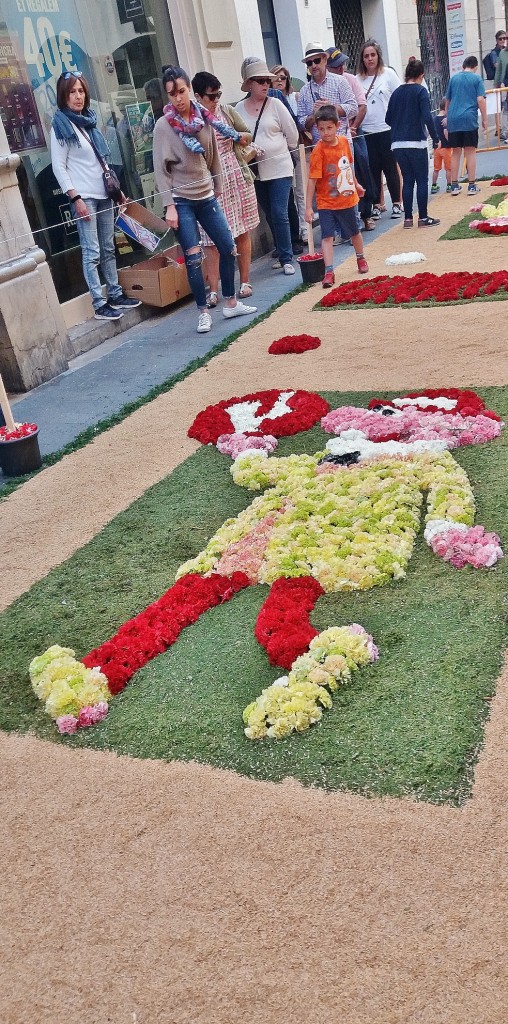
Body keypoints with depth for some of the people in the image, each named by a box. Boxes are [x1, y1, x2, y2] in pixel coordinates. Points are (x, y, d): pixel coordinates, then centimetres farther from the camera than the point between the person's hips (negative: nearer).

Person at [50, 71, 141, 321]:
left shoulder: (88, 121, 15)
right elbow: (58, 167, -10)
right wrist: (75, 198, -17)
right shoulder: (60, 126, -5)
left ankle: (115, 295, 18)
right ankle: (99, 305, -5)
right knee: (92, 252, -7)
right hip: (84, 197, -7)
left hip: (104, 195, 7)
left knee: (108, 249, 10)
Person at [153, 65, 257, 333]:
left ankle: (230, 303, 22)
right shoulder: (164, 125, -8)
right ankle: (203, 312, 6)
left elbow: (213, 157, 12)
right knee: (193, 256, -7)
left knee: (228, 248, 7)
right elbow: (161, 169, -9)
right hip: (181, 201, -5)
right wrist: (169, 206, -14)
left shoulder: (204, 117, 3)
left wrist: (218, 187, 13)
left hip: (206, 197, 5)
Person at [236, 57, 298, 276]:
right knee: (270, 215, 9)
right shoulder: (239, 108, 3)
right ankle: (283, 251, 22)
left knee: (279, 214, -9)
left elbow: (292, 134, 3)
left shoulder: (275, 104, -2)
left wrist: (281, 151, 13)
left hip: (279, 168, -2)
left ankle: (286, 259, -1)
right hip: (255, 171, 3)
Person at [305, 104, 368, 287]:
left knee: (354, 232, 20)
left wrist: (355, 183, 26)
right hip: (326, 203, -5)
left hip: (348, 198, 5)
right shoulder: (318, 151, -18)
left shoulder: (344, 142, -3)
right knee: (327, 236, -12)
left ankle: (361, 259, 44)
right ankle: (328, 272, -11)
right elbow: (312, 180, -20)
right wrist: (308, 207, -23)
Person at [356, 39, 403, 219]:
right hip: (366, 131, 2)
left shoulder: (388, 74, 2)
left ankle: (396, 203, 9)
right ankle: (377, 204, 13)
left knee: (390, 167, 1)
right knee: (373, 169, 4)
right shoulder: (358, 79, 6)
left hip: (387, 129, -2)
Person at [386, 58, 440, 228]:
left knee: (407, 181, 11)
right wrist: (436, 138, -7)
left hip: (398, 144, 5)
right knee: (422, 181, 4)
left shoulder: (396, 92, 9)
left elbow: (388, 119, 13)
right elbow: (427, 117, -14)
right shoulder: (420, 91, -5)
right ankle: (423, 218, 5)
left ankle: (408, 218, 9)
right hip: (416, 143, -5)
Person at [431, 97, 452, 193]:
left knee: (436, 168, 12)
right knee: (448, 168, 4)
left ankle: (434, 186, 14)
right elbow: (446, 132, -24)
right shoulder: (446, 119, -14)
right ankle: (449, 186, 8)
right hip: (446, 146, -6)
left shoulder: (435, 118, 6)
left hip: (436, 146, 6)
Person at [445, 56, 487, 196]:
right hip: (469, 119, -3)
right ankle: (472, 185, 0)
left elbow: (447, 100, 20)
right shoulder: (477, 78, 3)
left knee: (455, 152, 9)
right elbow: (480, 100, -5)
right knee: (470, 151, 1)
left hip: (453, 119, 3)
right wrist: (484, 120, 1)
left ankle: (454, 186, 10)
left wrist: (447, 116, 35)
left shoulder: (453, 78, 13)